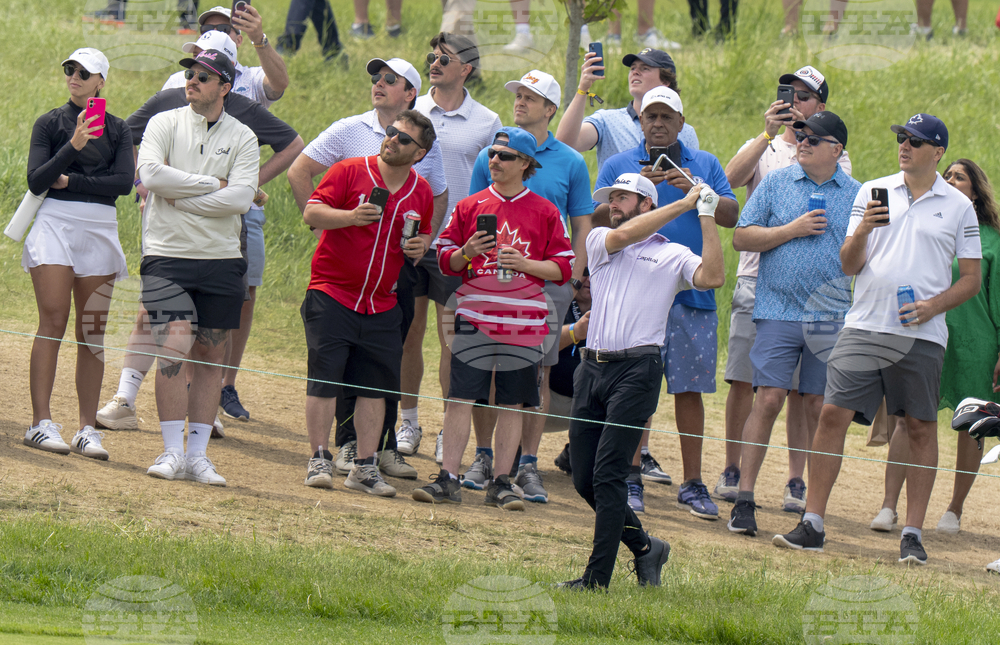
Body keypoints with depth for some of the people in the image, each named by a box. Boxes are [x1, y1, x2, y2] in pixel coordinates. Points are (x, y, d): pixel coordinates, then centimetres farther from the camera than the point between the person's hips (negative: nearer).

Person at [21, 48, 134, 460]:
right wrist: (73, 147, -17)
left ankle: (87, 428, 1)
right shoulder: (50, 123, 7)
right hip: (55, 225, -2)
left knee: (92, 331, 0)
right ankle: (41, 422, -12)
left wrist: (70, 181, -9)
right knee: (53, 323, -11)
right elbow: (35, 181, -5)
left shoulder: (116, 129, 11)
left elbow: (124, 182, -3)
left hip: (99, 229, 2)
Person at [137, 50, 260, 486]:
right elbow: (150, 174, -13)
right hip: (167, 255, -2)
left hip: (221, 258, 2)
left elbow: (240, 199, -9)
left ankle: (197, 455, 9)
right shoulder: (164, 124, 4)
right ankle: (172, 453, -9)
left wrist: (178, 198, -12)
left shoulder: (242, 138, 5)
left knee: (210, 358, 4)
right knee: (175, 347, -14)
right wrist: (212, 184, -10)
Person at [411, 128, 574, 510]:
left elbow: (563, 267, 4)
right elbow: (445, 259, 10)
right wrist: (465, 254, -11)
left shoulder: (545, 213, 5)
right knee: (461, 397, -5)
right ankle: (448, 479, -3)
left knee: (512, 403, 3)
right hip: (474, 317, 0)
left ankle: (501, 483, 9)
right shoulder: (469, 207, 9)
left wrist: (524, 264, -11)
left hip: (524, 321, 0)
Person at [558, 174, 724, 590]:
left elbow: (712, 277, -9)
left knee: (608, 474, -12)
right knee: (584, 480, 6)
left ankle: (598, 578, -9)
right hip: (593, 368, 5)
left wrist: (707, 217, -8)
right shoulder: (600, 242, 18)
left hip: (637, 371, -5)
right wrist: (684, 204, -1)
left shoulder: (672, 255, 8)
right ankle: (644, 547, 24)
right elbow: (624, 235, -3)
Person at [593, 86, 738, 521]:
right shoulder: (618, 166, 11)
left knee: (689, 390, 1)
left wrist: (695, 190, -13)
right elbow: (599, 219, -1)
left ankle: (692, 484, 7)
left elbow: (731, 216, 2)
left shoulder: (705, 165, 13)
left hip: (692, 294, 1)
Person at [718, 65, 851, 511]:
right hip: (757, 274, 1)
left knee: (802, 389, -1)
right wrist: (770, 134, -15)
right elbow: (731, 178, -7)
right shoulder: (762, 148, 13)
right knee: (742, 380, -2)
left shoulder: (833, 158, 10)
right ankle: (731, 471, 8)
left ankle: (797, 482, 4)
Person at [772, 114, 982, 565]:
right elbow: (849, 266, 8)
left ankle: (913, 535, 7)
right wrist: (862, 231, -12)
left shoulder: (958, 207, 6)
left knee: (921, 427, 1)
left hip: (922, 336, -1)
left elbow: (971, 279, 8)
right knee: (833, 414, -7)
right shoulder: (873, 193, 10)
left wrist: (934, 306, -9)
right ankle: (812, 524, -3)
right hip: (865, 326, 1)